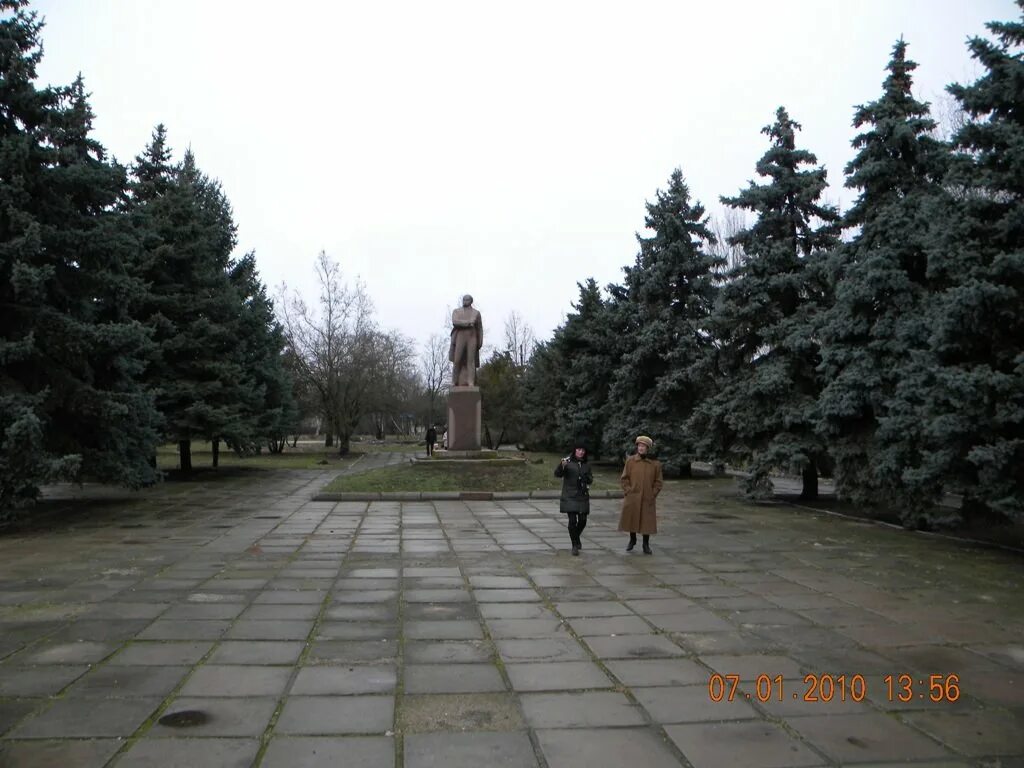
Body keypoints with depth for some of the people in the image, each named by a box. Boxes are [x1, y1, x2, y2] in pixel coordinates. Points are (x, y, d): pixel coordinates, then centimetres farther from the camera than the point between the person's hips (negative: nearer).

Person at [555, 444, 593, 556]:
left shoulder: (586, 465, 12)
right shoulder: (568, 462, -4)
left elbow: (590, 479, 23)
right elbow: (557, 474, -14)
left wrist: (589, 478, 0)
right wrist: (562, 465, -34)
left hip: (583, 497, 5)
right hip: (570, 497, -4)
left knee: (582, 520, 4)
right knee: (572, 520, -9)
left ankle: (576, 538, 33)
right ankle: (575, 545, 5)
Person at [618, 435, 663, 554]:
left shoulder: (655, 463, -2)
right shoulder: (630, 461, -2)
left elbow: (658, 482, 4)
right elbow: (624, 478, 3)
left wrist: (653, 494, -3)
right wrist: (628, 491, -5)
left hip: (647, 499, -1)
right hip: (632, 497, 1)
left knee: (647, 521, 3)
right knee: (631, 518, 10)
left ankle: (646, 544, 20)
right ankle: (632, 540, 33)